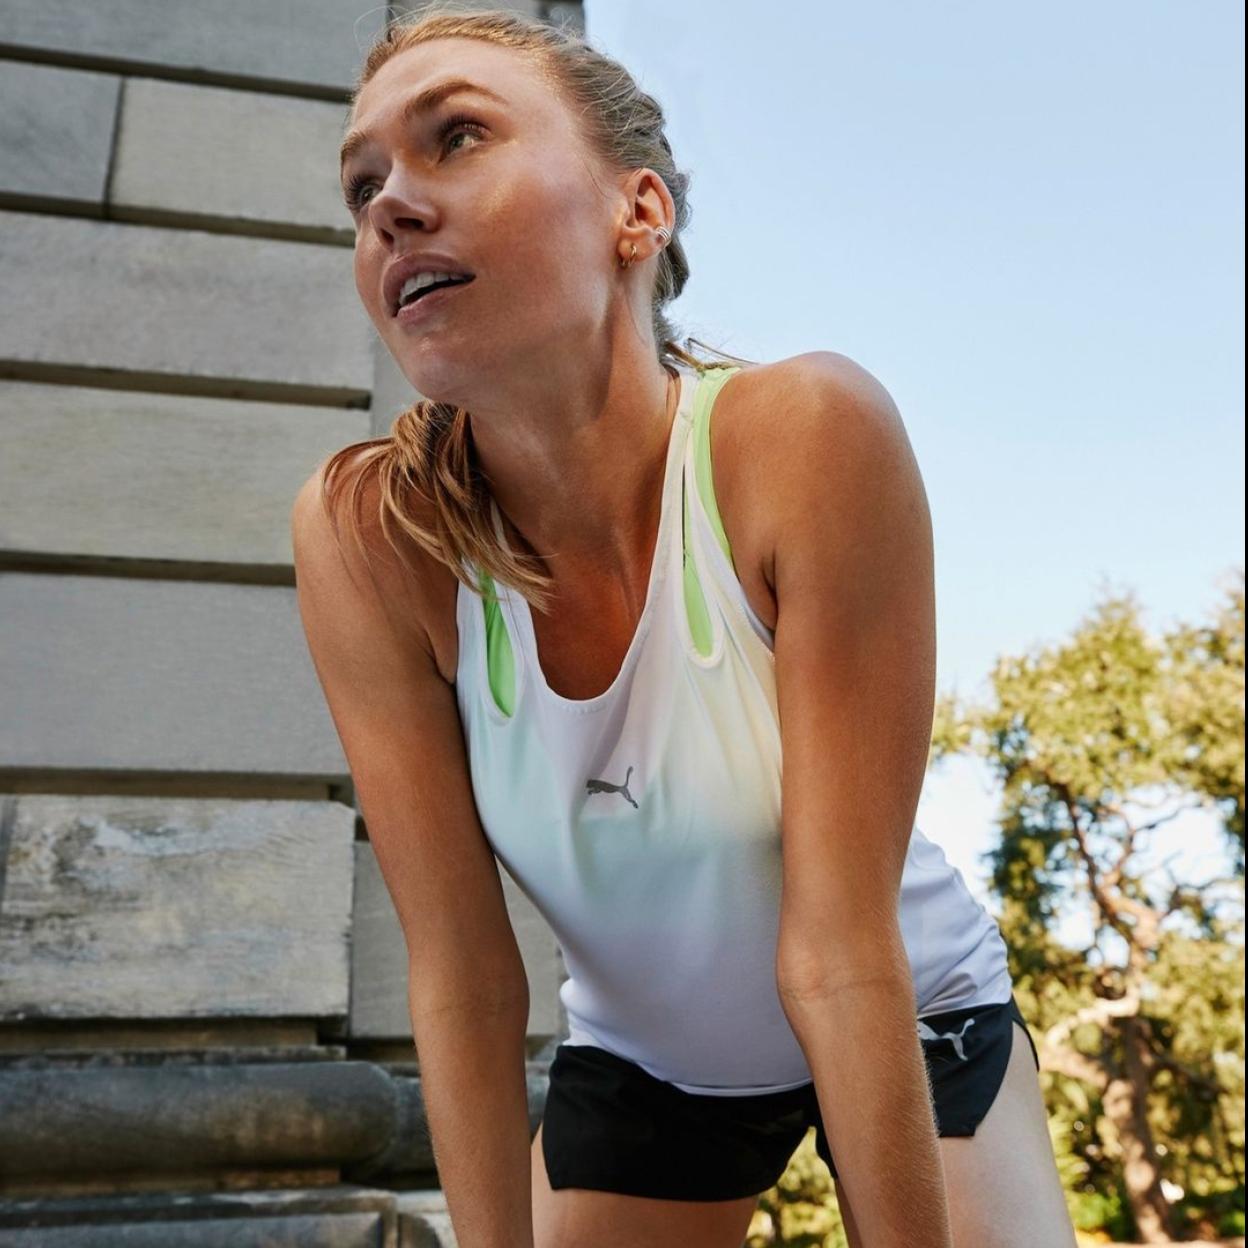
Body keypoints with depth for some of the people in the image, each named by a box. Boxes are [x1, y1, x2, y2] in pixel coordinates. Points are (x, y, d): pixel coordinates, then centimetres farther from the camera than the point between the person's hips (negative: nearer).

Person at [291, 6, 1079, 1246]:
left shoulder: (807, 437, -31)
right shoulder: (363, 539, -24)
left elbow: (840, 946, -28)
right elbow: (460, 976, -18)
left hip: (913, 1023, -1)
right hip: (637, 1061, 2)